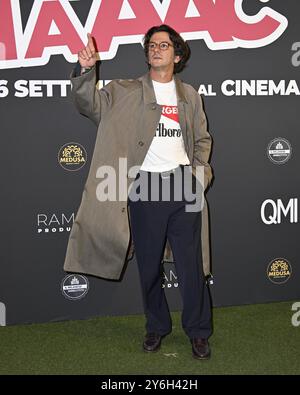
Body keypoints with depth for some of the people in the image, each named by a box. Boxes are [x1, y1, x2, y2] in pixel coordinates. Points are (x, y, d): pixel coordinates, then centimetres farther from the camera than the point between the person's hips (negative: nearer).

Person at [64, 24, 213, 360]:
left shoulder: (189, 96, 13)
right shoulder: (126, 92, 6)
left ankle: (198, 332, 20)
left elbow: (202, 138, 20)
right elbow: (90, 103, -6)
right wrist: (85, 70, -24)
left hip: (183, 185, 1)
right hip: (144, 187, -1)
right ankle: (157, 327, 29)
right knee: (149, 266, 10)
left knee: (191, 265, 3)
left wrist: (200, 168, 3)